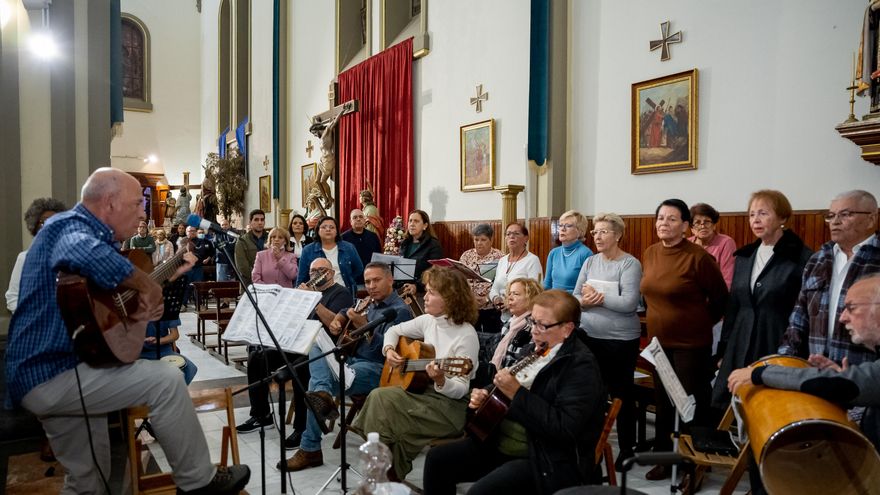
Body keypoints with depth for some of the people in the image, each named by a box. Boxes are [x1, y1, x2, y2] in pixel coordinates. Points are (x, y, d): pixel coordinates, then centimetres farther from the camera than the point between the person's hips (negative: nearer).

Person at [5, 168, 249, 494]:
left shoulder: (87, 231, 17)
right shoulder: (70, 226, -15)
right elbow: (88, 255, -43)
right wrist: (150, 286, -29)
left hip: (48, 372, 11)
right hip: (50, 373, -11)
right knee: (166, 380, -16)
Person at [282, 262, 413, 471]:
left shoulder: (400, 310, -9)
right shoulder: (371, 304, 19)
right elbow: (346, 312, 36)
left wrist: (363, 325, -28)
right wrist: (338, 321, 11)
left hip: (377, 370, -10)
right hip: (353, 359, 10)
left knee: (317, 381, -26)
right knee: (317, 348, -9)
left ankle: (310, 450, -18)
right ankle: (323, 392, -37)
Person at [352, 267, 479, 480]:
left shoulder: (466, 335, -17)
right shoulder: (429, 320, 3)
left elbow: (460, 390, -17)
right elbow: (395, 330, 20)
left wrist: (441, 381, -37)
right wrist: (389, 349, 0)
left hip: (451, 407, -7)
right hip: (423, 392, 7)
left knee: (382, 397, -22)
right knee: (378, 397, -19)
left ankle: (387, 473, -4)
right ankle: (388, 471, -2)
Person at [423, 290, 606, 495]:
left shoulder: (581, 365, -16)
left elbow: (565, 428, -27)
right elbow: (504, 396, 23)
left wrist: (517, 393, -26)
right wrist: (483, 397, 0)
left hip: (547, 461, -8)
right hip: (500, 443, 9)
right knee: (437, 459, 3)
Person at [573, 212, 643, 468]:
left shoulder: (630, 264, -9)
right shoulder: (590, 262, 9)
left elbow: (629, 303, -20)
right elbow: (575, 298, 6)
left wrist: (597, 297, -14)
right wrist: (584, 302, -15)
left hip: (621, 340, -5)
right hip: (589, 336, 5)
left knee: (621, 394, 8)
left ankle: (626, 448, 24)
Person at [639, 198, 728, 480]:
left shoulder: (698, 257, -17)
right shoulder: (649, 254, 3)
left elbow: (721, 298, -6)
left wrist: (701, 323, 4)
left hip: (690, 343, -6)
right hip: (658, 341, 6)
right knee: (663, 402, 14)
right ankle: (665, 457, 28)